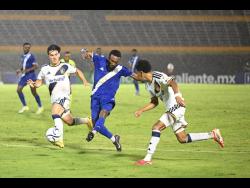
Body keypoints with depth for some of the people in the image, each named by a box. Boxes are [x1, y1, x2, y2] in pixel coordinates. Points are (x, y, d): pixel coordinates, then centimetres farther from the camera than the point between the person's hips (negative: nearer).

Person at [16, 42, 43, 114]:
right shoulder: (23, 56, 13)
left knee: (33, 92, -3)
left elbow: (36, 66, -16)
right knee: (18, 90, -3)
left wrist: (27, 70, -22)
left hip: (31, 75, -7)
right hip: (24, 76, 7)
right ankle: (24, 106, 8)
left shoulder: (31, 56, -11)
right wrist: (20, 70, 5)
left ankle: (40, 107, 12)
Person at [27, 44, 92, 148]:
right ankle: (87, 121, 40)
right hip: (54, 99, 5)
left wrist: (84, 81, 5)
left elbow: (77, 71, 20)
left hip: (63, 96, -5)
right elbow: (39, 82, 18)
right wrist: (33, 84, -5)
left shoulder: (65, 66, 4)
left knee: (55, 112, -33)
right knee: (70, 122, 10)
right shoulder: (45, 69, 10)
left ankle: (59, 139, -44)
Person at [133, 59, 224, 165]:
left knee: (156, 128, -18)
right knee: (182, 139, 11)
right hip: (171, 109, 10)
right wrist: (141, 111, 11)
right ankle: (213, 134, 20)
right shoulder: (148, 84, 12)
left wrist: (177, 95, -52)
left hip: (176, 107, -10)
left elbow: (172, 83, -35)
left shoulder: (158, 76, -17)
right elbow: (154, 102, 21)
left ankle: (148, 159, -18)